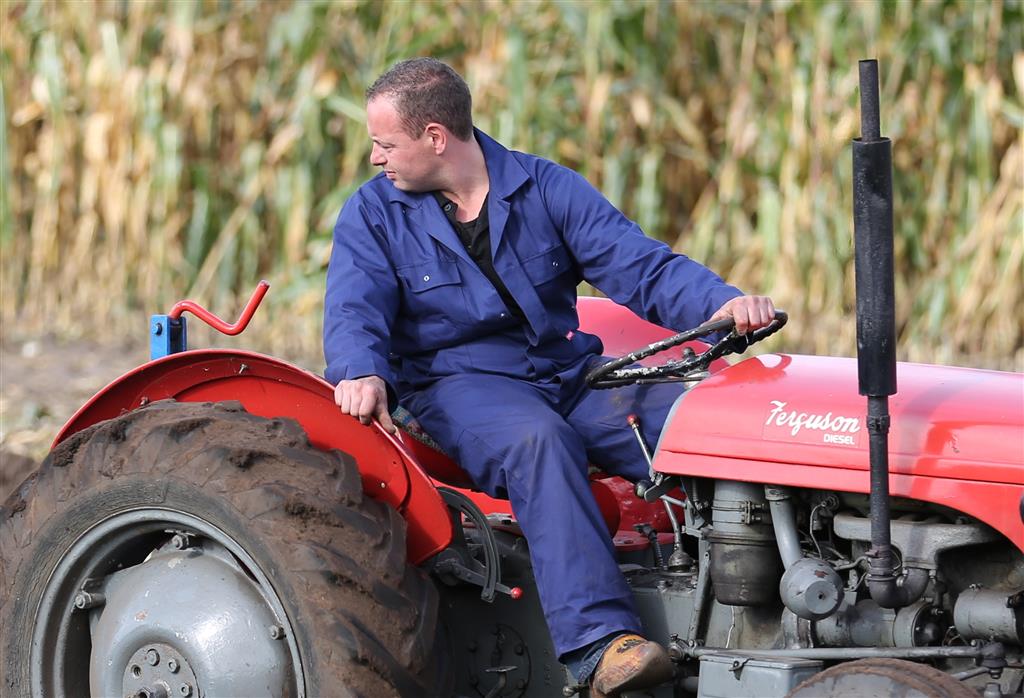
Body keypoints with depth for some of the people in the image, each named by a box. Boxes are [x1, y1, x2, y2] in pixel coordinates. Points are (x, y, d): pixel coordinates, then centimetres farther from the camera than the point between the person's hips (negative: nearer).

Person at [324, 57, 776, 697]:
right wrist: (362, 374, -31)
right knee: (537, 438, -37)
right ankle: (598, 639, -49)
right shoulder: (372, 215, 5)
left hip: (570, 373, 3)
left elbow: (642, 266, -2)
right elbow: (354, 313, -7)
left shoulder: (547, 188, 5)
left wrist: (722, 304, -22)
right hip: (460, 385, -3)